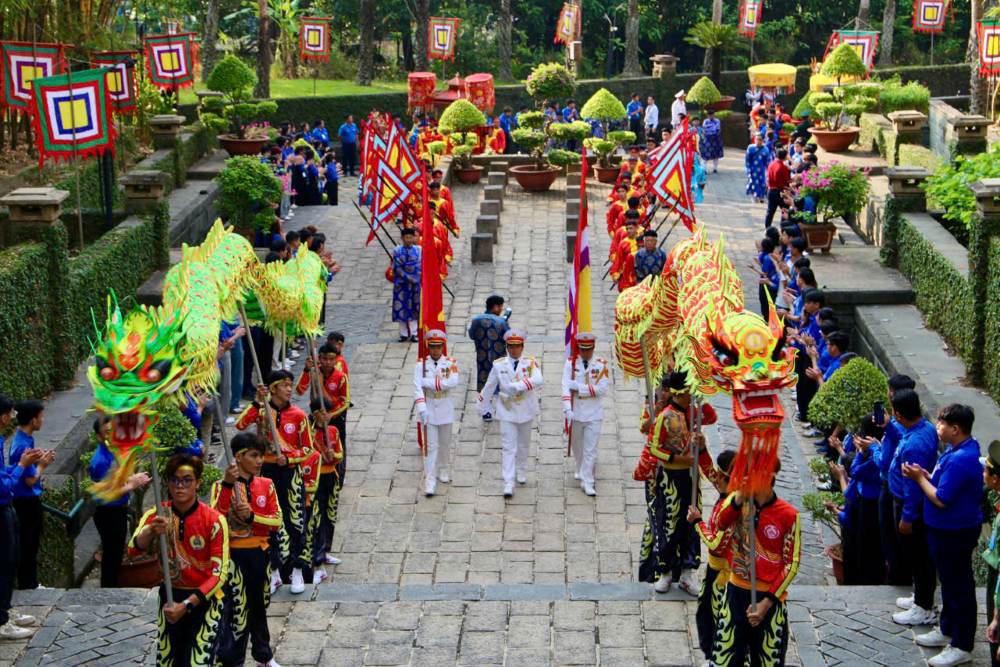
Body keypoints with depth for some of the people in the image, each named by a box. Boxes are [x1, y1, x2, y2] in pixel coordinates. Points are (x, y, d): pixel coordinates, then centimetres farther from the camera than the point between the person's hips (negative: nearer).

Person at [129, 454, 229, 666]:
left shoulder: (214, 520, -15)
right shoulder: (156, 515, -6)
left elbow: (220, 573, -17)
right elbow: (134, 550, -23)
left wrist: (187, 605, -26)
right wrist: (151, 531, -44)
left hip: (205, 599, -4)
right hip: (170, 597, 4)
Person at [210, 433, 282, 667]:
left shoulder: (266, 485, 3)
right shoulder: (222, 485, -7)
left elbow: (277, 521, -2)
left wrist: (251, 515, -17)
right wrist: (228, 484, -29)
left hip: (259, 553, 4)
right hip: (233, 554, -4)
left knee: (259, 605, 17)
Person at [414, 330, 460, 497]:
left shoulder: (451, 363, -4)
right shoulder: (421, 363, -5)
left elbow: (453, 382, -21)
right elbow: (417, 386, -15)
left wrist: (428, 382, -21)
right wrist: (421, 406, -28)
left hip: (445, 408, 2)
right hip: (428, 409, -2)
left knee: (445, 443, 16)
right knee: (430, 445, -3)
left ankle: (443, 471, 38)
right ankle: (430, 481, -2)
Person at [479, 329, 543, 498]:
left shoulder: (531, 363, -7)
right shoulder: (499, 365, -2)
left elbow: (538, 380, -25)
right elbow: (489, 387, 7)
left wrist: (517, 386, -36)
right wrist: (483, 407, 14)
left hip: (526, 411, 1)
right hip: (507, 411, -1)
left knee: (523, 444, 18)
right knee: (508, 447, -6)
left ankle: (521, 470, 42)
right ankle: (508, 484, -10)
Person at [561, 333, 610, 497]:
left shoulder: (601, 365, -6)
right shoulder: (570, 363, -4)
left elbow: (602, 389, -15)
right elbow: (566, 387, -14)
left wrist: (579, 387, -21)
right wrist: (567, 409, -27)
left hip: (594, 415, -2)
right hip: (575, 413, 2)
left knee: (591, 449, -3)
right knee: (577, 446, 19)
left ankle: (587, 482, 2)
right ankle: (579, 469, 45)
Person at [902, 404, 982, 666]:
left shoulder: (960, 460, -28)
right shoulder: (957, 449, 4)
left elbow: (941, 499, -25)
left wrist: (920, 478, -13)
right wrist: (925, 474, -1)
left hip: (955, 533, -11)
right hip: (946, 528, 11)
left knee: (959, 586, 1)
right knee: (949, 582, 23)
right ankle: (948, 630, 39)